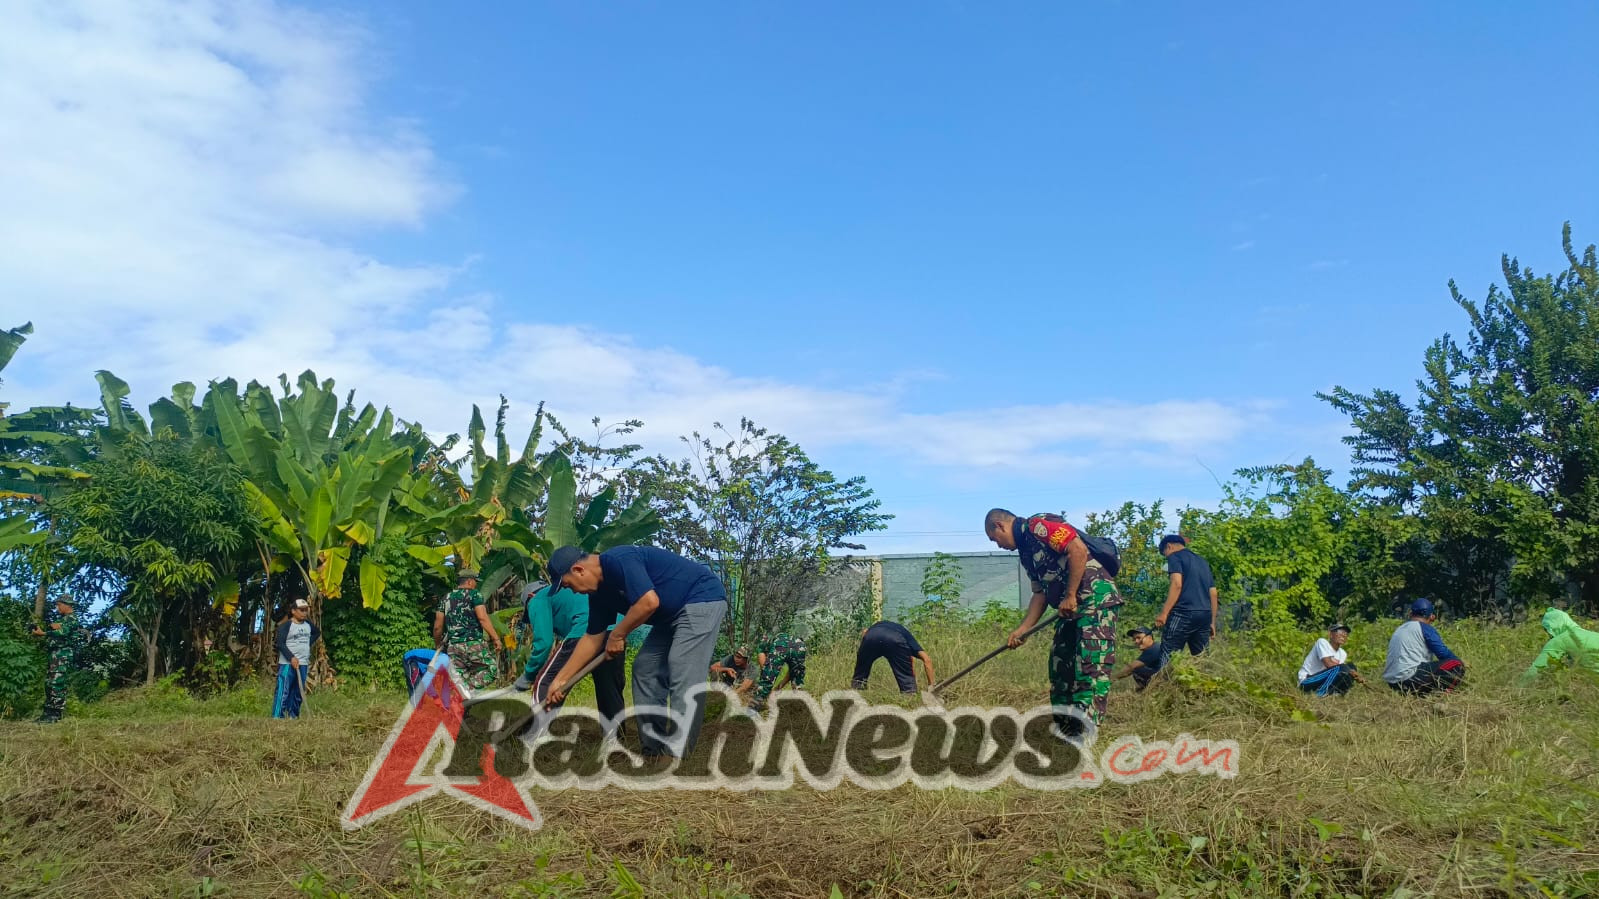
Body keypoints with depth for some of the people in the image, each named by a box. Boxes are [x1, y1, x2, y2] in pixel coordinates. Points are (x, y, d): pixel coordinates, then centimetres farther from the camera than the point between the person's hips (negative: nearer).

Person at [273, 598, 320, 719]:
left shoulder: (308, 624, 13)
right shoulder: (286, 625, -7)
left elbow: (317, 632, 32)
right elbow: (280, 643, -15)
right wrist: (291, 657, -24)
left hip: (303, 664, 7)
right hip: (287, 663, -7)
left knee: (298, 693, 9)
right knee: (283, 692, -11)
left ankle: (293, 717, 17)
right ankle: (277, 717, -12)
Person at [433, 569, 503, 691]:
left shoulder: (446, 598, 17)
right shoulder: (474, 594, 2)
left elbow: (437, 627, 14)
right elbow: (482, 618, -11)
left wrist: (437, 645, 28)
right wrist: (496, 638, -12)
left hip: (453, 646, 6)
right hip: (474, 643, -5)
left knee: (458, 679, 9)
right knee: (490, 670, -2)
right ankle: (469, 689, -24)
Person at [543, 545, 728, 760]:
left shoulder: (619, 561, -23)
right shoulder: (599, 592, 7)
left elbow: (649, 601, -32)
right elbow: (593, 638, 15)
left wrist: (618, 635, -17)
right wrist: (561, 679, 14)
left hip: (704, 598, -11)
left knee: (683, 674, -18)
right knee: (645, 668, 7)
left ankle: (676, 755, -19)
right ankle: (654, 748, 11)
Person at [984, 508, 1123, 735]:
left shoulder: (1038, 525, -10)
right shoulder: (1025, 550, 20)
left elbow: (1078, 549, -21)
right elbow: (1040, 594, 22)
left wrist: (1070, 596, -18)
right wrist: (1022, 629, 14)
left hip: (1096, 598, -11)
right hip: (1071, 608, 11)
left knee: (1091, 665, -13)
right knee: (1060, 666, 11)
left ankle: (1084, 731, -16)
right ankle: (1064, 730, 18)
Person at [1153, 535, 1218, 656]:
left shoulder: (1175, 556, 2)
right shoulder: (1202, 561, 25)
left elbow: (1177, 584, -13)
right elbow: (1213, 593, 22)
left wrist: (1164, 613, -17)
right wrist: (1212, 622, 23)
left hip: (1183, 613, -7)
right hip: (1205, 614, 7)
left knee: (1168, 658, -8)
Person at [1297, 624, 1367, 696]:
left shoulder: (1342, 653, 10)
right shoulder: (1322, 642, -11)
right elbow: (1329, 664, -24)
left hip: (1323, 682, 8)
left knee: (1350, 666, -1)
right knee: (1339, 668, -28)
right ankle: (1320, 694, -20)